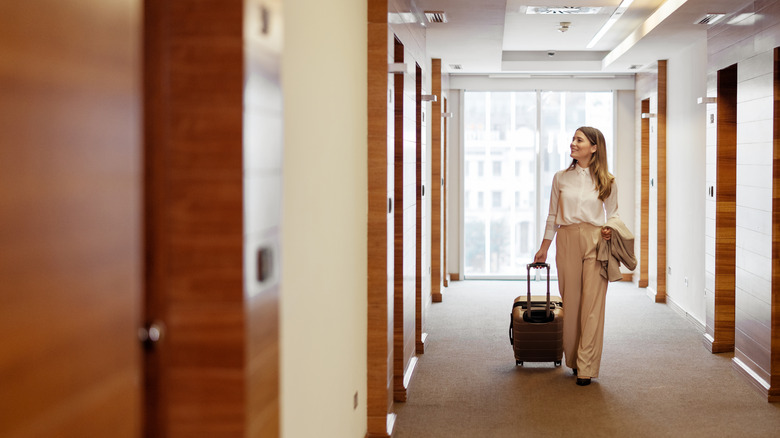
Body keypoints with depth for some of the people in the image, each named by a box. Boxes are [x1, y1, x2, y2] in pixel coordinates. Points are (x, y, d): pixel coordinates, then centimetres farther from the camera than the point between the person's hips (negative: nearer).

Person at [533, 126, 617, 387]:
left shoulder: (606, 181, 4)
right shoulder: (561, 178, 9)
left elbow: (613, 213, 12)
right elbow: (553, 216, 15)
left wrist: (610, 230, -10)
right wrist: (544, 247, 15)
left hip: (595, 241, -2)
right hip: (567, 240, 2)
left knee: (592, 302, -7)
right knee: (570, 301, 4)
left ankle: (586, 368, -6)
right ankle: (572, 359, 17)